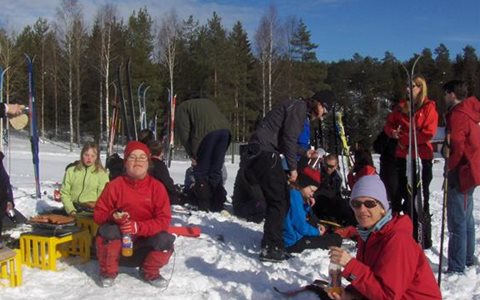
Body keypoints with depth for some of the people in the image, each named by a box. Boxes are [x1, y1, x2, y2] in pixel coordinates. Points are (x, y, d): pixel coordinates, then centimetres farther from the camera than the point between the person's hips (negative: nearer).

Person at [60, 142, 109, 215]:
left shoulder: (102, 174, 8)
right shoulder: (71, 171, 14)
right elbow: (64, 193, 10)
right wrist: (71, 210, -5)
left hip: (91, 212, -2)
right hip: (73, 208, 2)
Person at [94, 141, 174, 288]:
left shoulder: (157, 186, -10)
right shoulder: (115, 185, -10)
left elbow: (164, 219, -14)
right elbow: (99, 214, -5)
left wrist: (138, 227, -29)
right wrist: (113, 216, -28)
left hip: (146, 237, 1)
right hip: (120, 235, 0)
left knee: (165, 240, -28)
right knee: (106, 231, -32)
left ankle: (149, 272, 4)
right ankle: (109, 271, -5)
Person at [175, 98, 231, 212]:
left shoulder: (182, 108, 20)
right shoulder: (208, 102, 37)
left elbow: (183, 132, 5)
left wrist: (191, 154, 9)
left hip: (207, 132, -6)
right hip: (225, 129, 6)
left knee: (201, 172, 6)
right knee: (216, 170, 14)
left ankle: (204, 206, 5)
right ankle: (217, 205, 14)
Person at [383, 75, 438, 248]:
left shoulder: (428, 107, -5)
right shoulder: (402, 106, 11)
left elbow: (428, 133, -13)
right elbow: (389, 124, 16)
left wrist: (405, 138, -11)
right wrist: (392, 132, -6)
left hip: (422, 158, -6)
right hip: (403, 157, 6)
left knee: (421, 198, -1)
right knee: (406, 196, 13)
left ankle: (423, 239, 7)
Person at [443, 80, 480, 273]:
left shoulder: (457, 115, -16)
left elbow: (457, 146, -24)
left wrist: (449, 167, -12)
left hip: (462, 172, -10)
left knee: (457, 222, -8)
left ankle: (456, 268, -5)